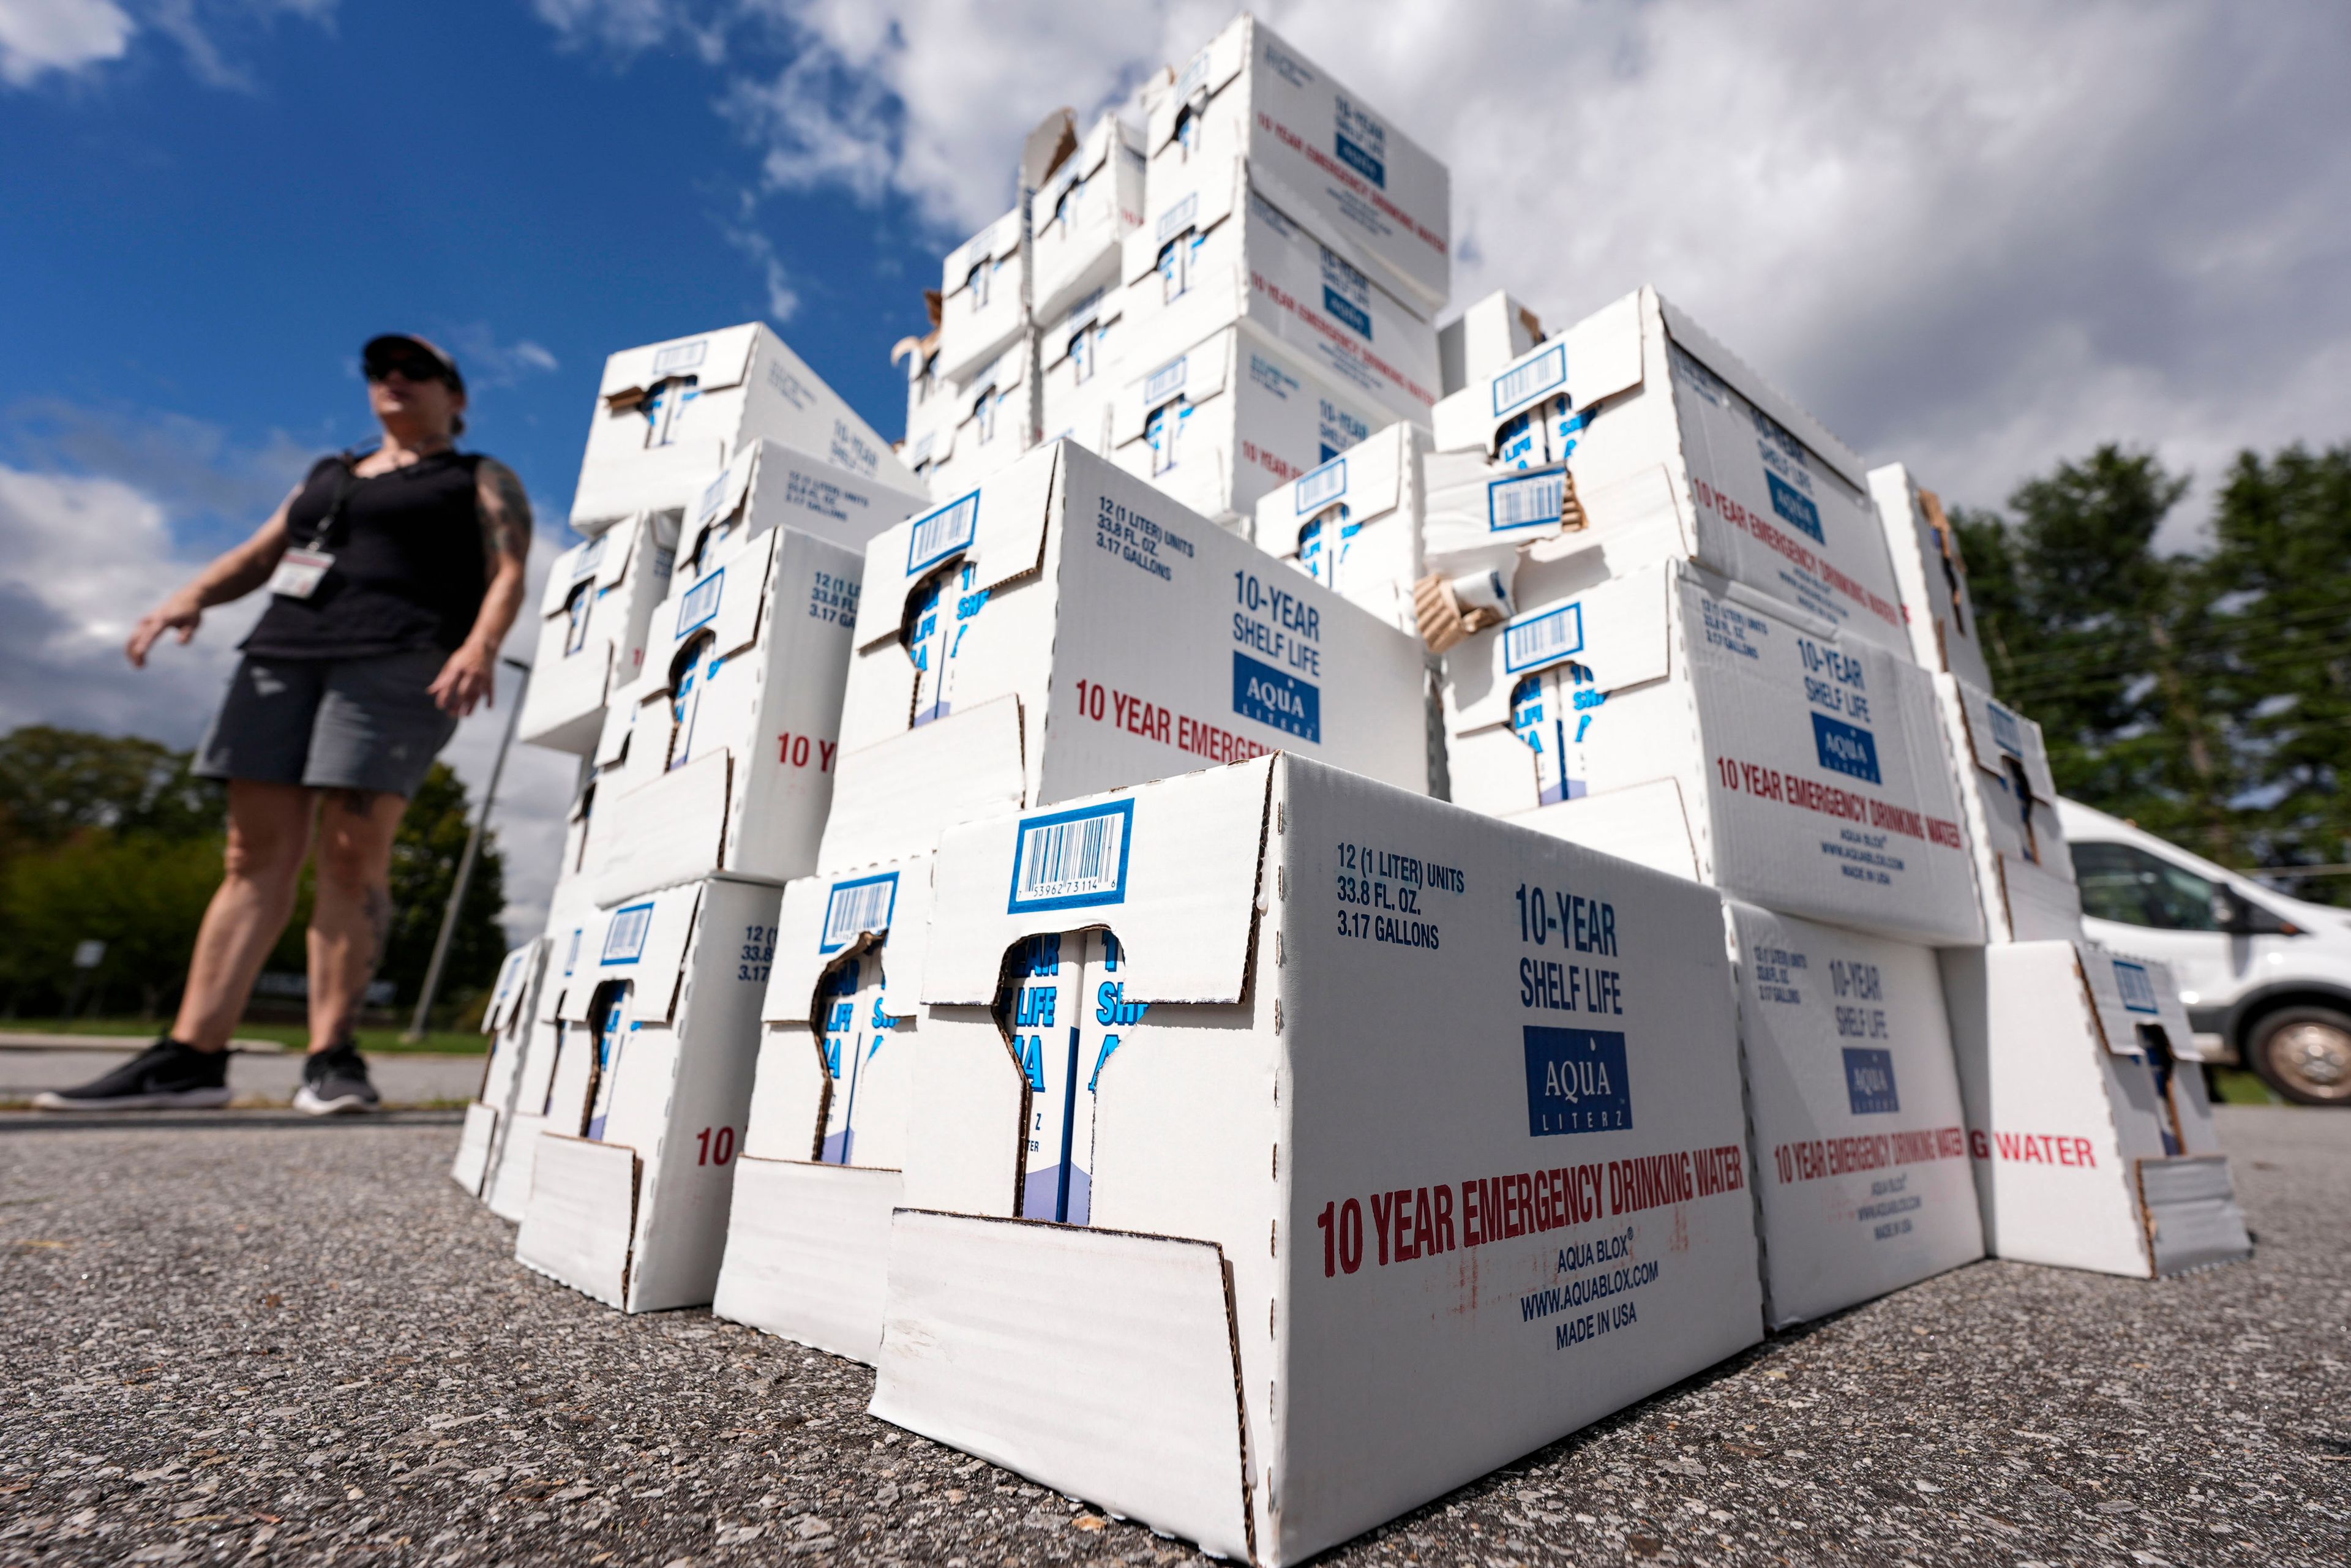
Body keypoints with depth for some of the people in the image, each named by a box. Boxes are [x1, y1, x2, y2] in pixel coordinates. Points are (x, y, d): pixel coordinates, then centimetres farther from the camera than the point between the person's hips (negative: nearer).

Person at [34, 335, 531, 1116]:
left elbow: (508, 575, -4)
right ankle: (190, 1056, 0)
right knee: (257, 853, 0)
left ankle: (331, 1056, -10)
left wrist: (481, 646, -22)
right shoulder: (327, 474, 30)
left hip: (397, 662, -6)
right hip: (284, 653, 6)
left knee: (353, 853, -13)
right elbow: (258, 554, 25)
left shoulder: (481, 481, 12)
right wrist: (194, 593, 4)